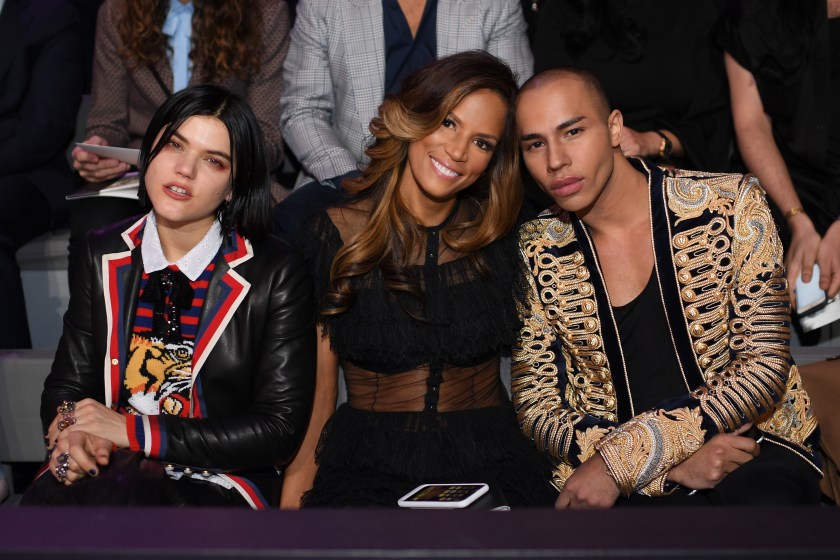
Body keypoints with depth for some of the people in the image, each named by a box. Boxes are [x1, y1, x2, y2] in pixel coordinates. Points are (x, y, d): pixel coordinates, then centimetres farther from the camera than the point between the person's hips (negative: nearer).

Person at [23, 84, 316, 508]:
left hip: (217, 484, -3)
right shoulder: (103, 257, 7)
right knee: (45, 497, -30)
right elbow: (65, 384, 12)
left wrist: (135, 431, -15)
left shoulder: (277, 274, -7)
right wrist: (70, 432, -14)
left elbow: (280, 426, -9)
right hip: (107, 472, 4)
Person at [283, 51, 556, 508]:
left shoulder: (500, 235, 4)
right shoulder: (334, 234, 1)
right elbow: (315, 392, 2)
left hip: (489, 468, 1)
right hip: (369, 469, -1)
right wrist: (292, 500, -5)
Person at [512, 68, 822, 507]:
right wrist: (669, 463, -17)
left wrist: (623, 456, -19)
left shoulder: (731, 205, -6)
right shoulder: (535, 254, -1)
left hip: (750, 447, -3)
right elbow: (535, 409, -1)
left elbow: (765, 366, -10)